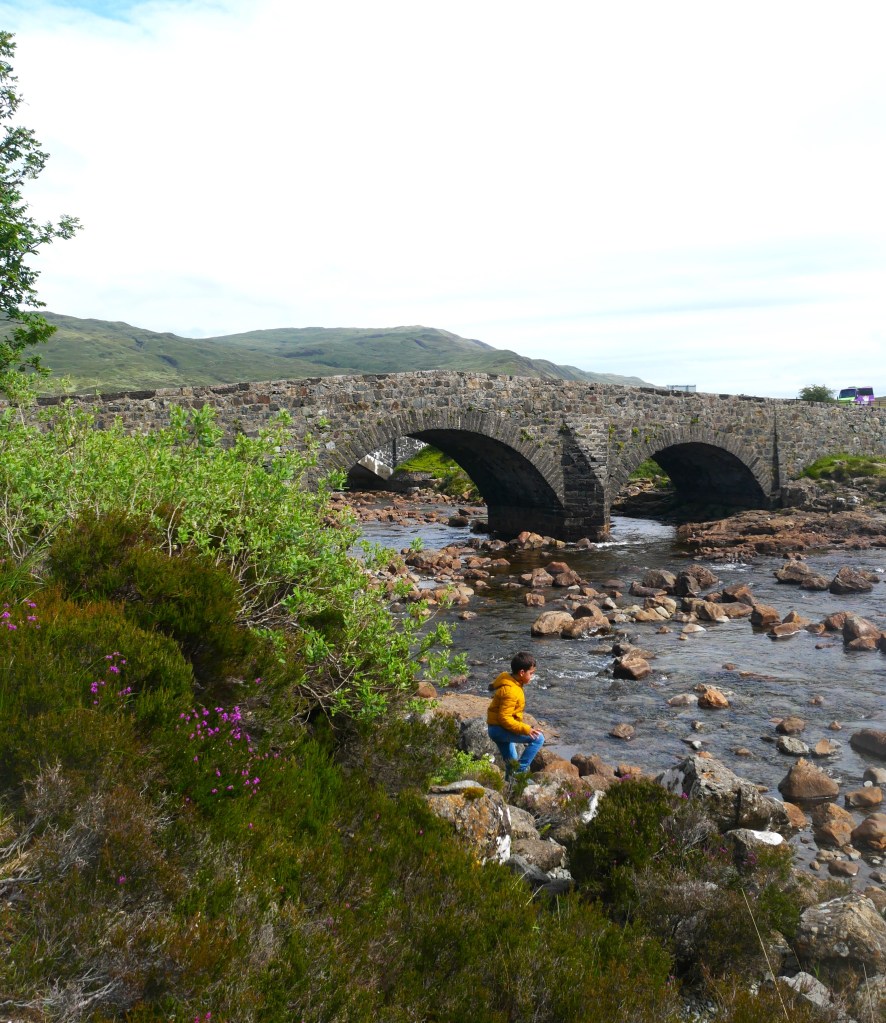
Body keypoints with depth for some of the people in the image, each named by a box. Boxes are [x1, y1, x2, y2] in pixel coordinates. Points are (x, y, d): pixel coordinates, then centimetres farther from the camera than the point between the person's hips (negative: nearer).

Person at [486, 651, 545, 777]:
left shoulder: (509, 681, 7)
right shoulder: (511, 691, -25)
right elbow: (504, 718, -27)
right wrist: (525, 729, -28)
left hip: (496, 729, 10)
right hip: (500, 729, -10)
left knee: (511, 765, 19)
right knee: (538, 738, -16)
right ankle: (520, 771, -11)